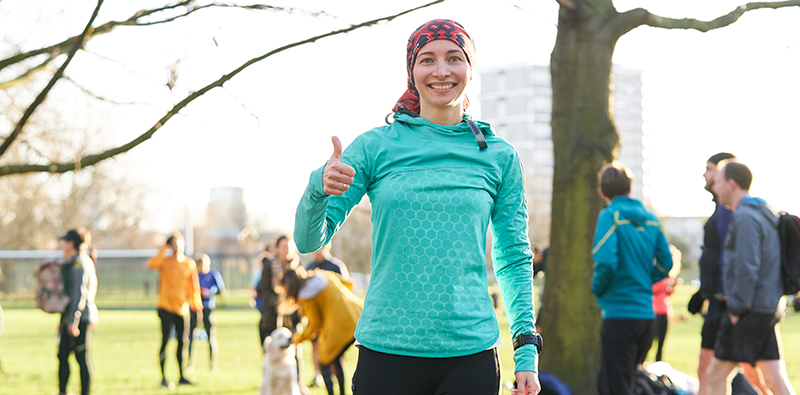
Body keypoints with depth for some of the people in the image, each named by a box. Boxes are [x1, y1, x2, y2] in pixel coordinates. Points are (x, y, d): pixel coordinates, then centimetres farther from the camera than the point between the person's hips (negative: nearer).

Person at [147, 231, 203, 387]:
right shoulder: (164, 261, 0)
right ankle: (163, 377, -4)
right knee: (165, 341, -8)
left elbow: (194, 287, 12)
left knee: (181, 342, 6)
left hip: (182, 308, 3)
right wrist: (164, 249, -17)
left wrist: (198, 307, 9)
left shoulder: (190, 263, 8)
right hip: (165, 306, -3)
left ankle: (181, 377, 15)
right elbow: (151, 264, -24)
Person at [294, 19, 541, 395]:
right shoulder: (376, 147, 3)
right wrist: (319, 188, -19)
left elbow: (514, 259, 12)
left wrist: (527, 349, 4)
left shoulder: (499, 156, 7)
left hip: (470, 354, 1)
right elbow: (309, 240, 1)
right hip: (386, 350, 0)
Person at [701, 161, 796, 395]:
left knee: (715, 375, -2)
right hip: (769, 309, 9)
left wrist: (737, 309, -17)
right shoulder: (764, 213, 17)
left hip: (750, 311, -9)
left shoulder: (745, 217, -14)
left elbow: (747, 268, -22)